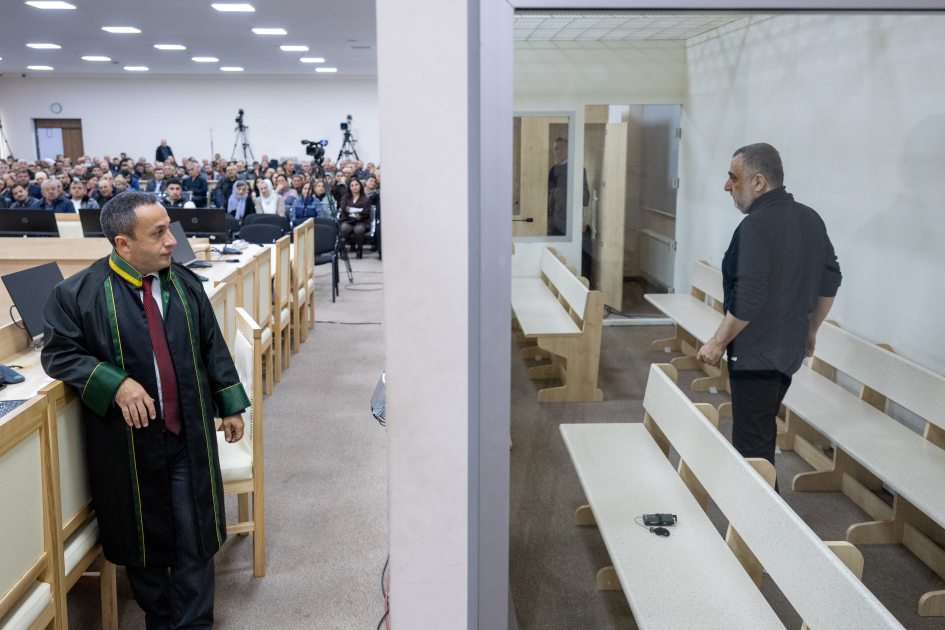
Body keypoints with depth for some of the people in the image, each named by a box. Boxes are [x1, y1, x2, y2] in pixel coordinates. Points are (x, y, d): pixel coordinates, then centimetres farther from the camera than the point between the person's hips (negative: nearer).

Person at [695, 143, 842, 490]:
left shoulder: (755, 227, -22)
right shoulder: (811, 219, 6)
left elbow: (748, 300, -27)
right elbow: (830, 281, 14)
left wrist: (718, 342, -14)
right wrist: (810, 329, 24)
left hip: (755, 355, -9)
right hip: (790, 349, 10)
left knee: (751, 443, 2)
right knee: (764, 432, 23)